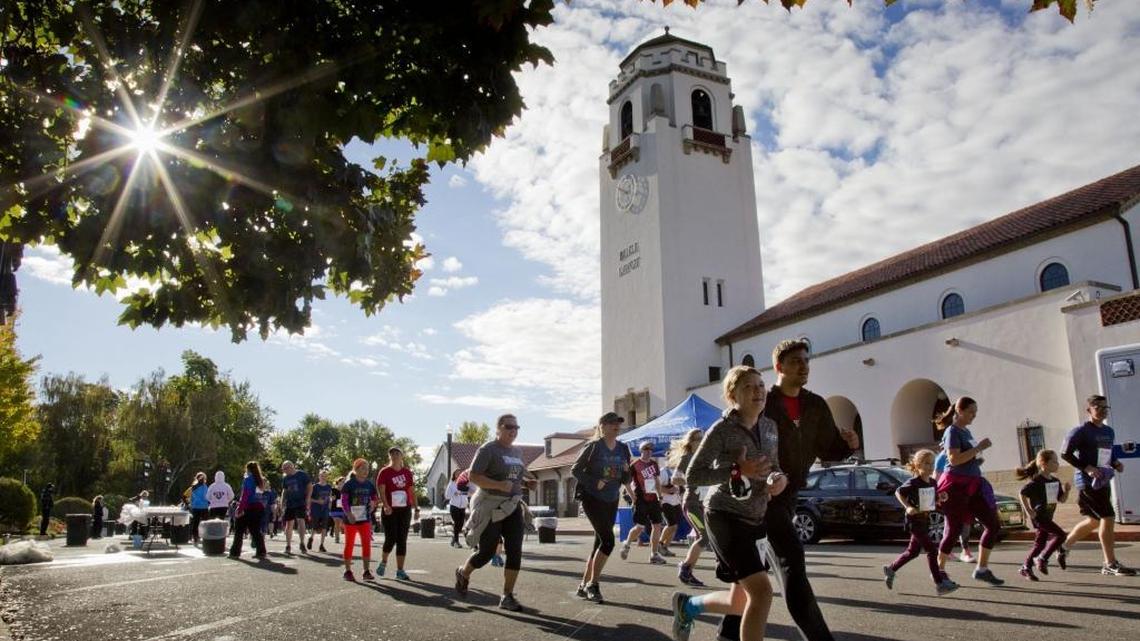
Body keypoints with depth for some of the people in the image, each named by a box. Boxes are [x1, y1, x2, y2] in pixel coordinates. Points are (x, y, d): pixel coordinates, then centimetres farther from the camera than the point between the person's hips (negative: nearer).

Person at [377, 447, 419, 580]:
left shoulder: (407, 472, 7)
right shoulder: (384, 472, -4)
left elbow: (412, 492, 12)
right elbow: (381, 491, -14)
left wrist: (416, 509, 8)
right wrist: (386, 506, -29)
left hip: (405, 510, 3)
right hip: (389, 511, -3)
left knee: (402, 540, 3)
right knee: (390, 539, -4)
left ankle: (400, 570, 9)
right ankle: (383, 562, 25)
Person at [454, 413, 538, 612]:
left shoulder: (517, 452, 14)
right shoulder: (487, 450, -10)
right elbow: (473, 477, -17)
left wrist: (529, 482, 7)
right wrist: (499, 485, -27)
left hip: (512, 506, 6)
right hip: (490, 508, -6)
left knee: (515, 552, -4)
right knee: (486, 552, 1)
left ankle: (507, 597, 5)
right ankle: (463, 574, 31)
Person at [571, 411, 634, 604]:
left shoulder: (623, 449, 5)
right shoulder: (593, 446, -11)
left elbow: (626, 481, 9)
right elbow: (575, 470, -8)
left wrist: (626, 471, -12)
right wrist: (594, 482, -19)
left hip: (611, 502, 6)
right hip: (592, 499, -6)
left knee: (600, 543, 8)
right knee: (608, 540, -16)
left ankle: (584, 585, 20)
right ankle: (592, 584, -4)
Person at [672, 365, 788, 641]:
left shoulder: (770, 426, 4)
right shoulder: (722, 429, -15)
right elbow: (692, 475, -15)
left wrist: (780, 478, -8)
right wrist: (737, 470, -25)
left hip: (756, 519, 7)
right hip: (726, 517, -7)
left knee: (741, 603, 12)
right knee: (762, 592, -19)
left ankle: (687, 604, 38)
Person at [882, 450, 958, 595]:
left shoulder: (932, 482, 5)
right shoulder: (913, 482, -15)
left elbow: (933, 501, 16)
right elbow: (898, 492, -5)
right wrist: (907, 506, -16)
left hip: (925, 520, 8)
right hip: (914, 520, -8)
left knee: (913, 551, 15)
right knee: (931, 550, -10)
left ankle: (890, 569, 30)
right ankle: (940, 584, -5)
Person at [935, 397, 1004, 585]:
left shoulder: (967, 431, 15)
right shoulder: (952, 431, -11)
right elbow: (954, 459, -22)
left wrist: (978, 458, 14)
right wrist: (979, 447, -20)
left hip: (973, 484, 8)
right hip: (957, 484, -8)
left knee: (992, 524, 3)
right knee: (953, 529, -1)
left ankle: (982, 569, 11)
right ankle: (939, 571, 13)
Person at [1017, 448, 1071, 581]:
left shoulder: (1055, 481, 8)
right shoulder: (1036, 481, -16)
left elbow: (1062, 500, 11)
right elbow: (1022, 494, -15)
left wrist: (1066, 490, -7)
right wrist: (1028, 511, -16)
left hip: (1048, 516, 8)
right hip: (1038, 516, -8)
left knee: (1040, 542, 9)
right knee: (1060, 535, -16)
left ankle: (1025, 568, 17)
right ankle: (1042, 559, -5)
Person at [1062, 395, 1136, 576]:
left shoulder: (1109, 432, 13)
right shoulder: (1081, 431, -12)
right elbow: (1065, 454, -13)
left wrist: (1115, 463, 5)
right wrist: (1086, 467, -22)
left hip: (1102, 481, 9)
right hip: (1088, 482, -9)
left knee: (1094, 521, 17)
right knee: (1108, 518, -11)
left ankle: (1063, 546, 32)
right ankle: (1110, 564, -2)